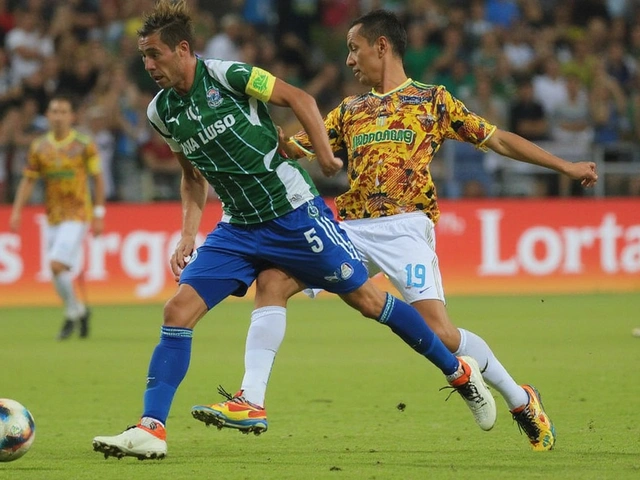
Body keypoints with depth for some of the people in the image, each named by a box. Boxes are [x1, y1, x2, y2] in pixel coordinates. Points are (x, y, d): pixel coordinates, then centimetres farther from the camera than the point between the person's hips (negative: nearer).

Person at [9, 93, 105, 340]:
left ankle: (73, 312, -2)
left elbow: (98, 179, 0)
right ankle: (80, 311, 28)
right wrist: (17, 211, -2)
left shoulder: (85, 144, -4)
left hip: (77, 215, -5)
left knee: (57, 265, -19)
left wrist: (99, 214, -3)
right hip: (53, 217, 5)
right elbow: (28, 180, 9)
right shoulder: (39, 146, 5)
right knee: (58, 272, 5)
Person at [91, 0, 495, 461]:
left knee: (367, 299, 0)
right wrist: (188, 236, 8)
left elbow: (298, 97, -6)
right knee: (178, 310, -10)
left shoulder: (226, 75, -16)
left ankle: (460, 371, 18)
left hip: (293, 212, -5)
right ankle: (151, 429, -9)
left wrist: (326, 156, -10)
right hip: (238, 229, 5)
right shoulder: (162, 111, 2)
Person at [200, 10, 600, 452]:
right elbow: (294, 147, 19)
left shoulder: (432, 100, 9)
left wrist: (566, 167, 7)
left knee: (438, 330, -17)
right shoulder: (349, 111, 22)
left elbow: (497, 139, 10)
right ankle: (251, 403, -16)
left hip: (404, 227, -5)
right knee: (272, 280, -13)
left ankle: (520, 400, 6)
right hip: (351, 229, 5)